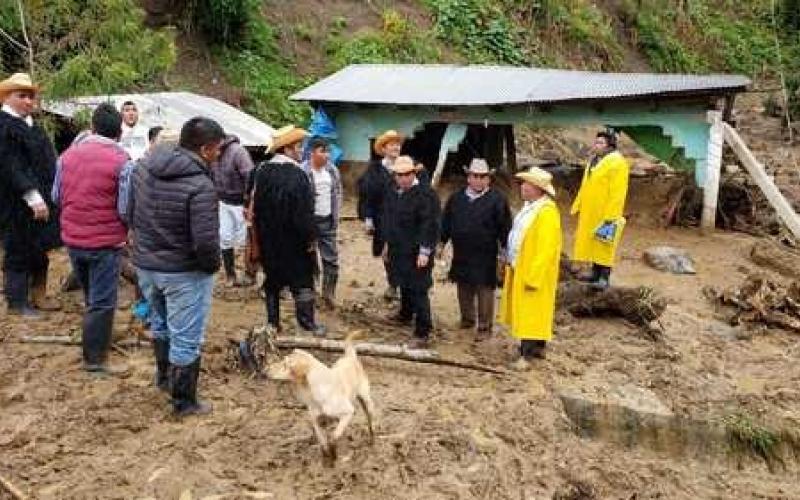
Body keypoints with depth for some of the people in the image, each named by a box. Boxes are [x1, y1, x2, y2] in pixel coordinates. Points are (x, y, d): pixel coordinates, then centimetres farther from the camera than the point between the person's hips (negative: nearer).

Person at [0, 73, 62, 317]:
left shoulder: (32, 125, 12)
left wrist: (48, 196, 16)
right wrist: (33, 197, -25)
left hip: (41, 200, 8)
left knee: (40, 249, 15)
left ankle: (38, 295, 27)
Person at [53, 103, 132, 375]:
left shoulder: (68, 155, -1)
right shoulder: (122, 162, -16)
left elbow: (56, 197, 7)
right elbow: (125, 209, -18)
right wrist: (127, 230, 3)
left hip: (73, 238, 5)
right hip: (105, 241, -5)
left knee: (90, 296, 24)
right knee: (102, 302, 5)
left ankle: (96, 340, 39)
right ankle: (94, 359, 9)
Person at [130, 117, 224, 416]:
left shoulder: (144, 170, -3)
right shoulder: (200, 186, -26)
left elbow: (131, 215, 9)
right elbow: (206, 241, -29)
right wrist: (212, 266, -9)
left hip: (145, 264, 7)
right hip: (184, 272, -7)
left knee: (160, 323, 29)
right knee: (185, 339, 8)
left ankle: (164, 376, 48)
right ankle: (184, 402, 21)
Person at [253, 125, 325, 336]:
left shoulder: (262, 173, 3)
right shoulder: (296, 175, -20)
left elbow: (257, 207, 10)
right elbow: (304, 212, -21)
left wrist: (261, 234, 18)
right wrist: (310, 237, -10)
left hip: (269, 240, 6)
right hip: (294, 240, -6)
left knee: (273, 281, 14)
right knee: (302, 280, 5)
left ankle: (273, 322, 20)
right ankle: (307, 322, 10)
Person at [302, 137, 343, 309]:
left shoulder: (333, 171, 6)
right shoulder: (303, 172, -13)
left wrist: (336, 219, 10)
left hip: (327, 221, 5)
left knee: (331, 258, 6)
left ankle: (328, 293, 18)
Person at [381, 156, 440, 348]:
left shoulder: (425, 194, -17)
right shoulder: (393, 192, 9)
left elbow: (429, 225, -19)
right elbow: (387, 219, 20)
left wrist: (424, 251, -21)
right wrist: (388, 243, 22)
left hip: (417, 252, -7)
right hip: (398, 249, 8)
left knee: (418, 290, -5)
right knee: (404, 285, 24)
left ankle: (423, 333, 1)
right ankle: (405, 315, 46)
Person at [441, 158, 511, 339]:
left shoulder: (497, 199, -7)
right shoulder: (456, 198, 7)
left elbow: (504, 227, -7)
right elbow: (446, 222, 14)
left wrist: (504, 248, -9)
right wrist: (442, 242, 13)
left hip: (485, 256, -5)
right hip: (461, 254, 5)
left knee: (485, 290, 1)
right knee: (463, 289, 16)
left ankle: (484, 326, 11)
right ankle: (467, 318, 33)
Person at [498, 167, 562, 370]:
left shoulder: (547, 212, -21)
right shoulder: (530, 207, 9)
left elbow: (546, 248, -23)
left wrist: (533, 276, -23)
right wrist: (511, 262, 16)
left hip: (533, 271, -10)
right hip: (519, 268, 10)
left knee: (530, 312, -4)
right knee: (523, 310, 15)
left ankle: (527, 354, 0)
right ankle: (537, 347, 25)